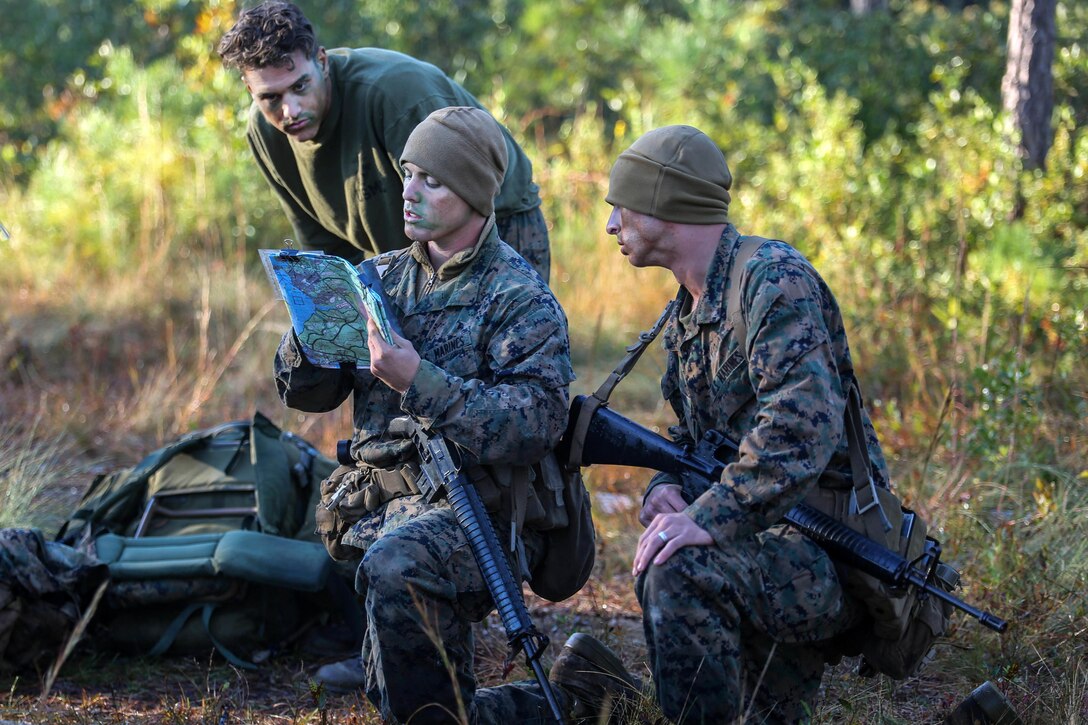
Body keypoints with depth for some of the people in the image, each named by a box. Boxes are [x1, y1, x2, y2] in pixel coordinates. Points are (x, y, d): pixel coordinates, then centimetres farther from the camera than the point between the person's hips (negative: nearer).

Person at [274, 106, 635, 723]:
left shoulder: (521, 299, -7)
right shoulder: (383, 279, 12)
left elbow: (536, 423, -21)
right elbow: (303, 390, 10)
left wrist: (420, 382, -28)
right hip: (388, 505, 7)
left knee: (397, 564, -38)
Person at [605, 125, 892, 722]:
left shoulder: (774, 278, -15)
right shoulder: (686, 317, 16)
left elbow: (803, 426, -29)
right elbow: (694, 437, 22)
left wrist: (709, 516, -35)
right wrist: (665, 488, -1)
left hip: (836, 553, -10)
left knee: (680, 573, -34)